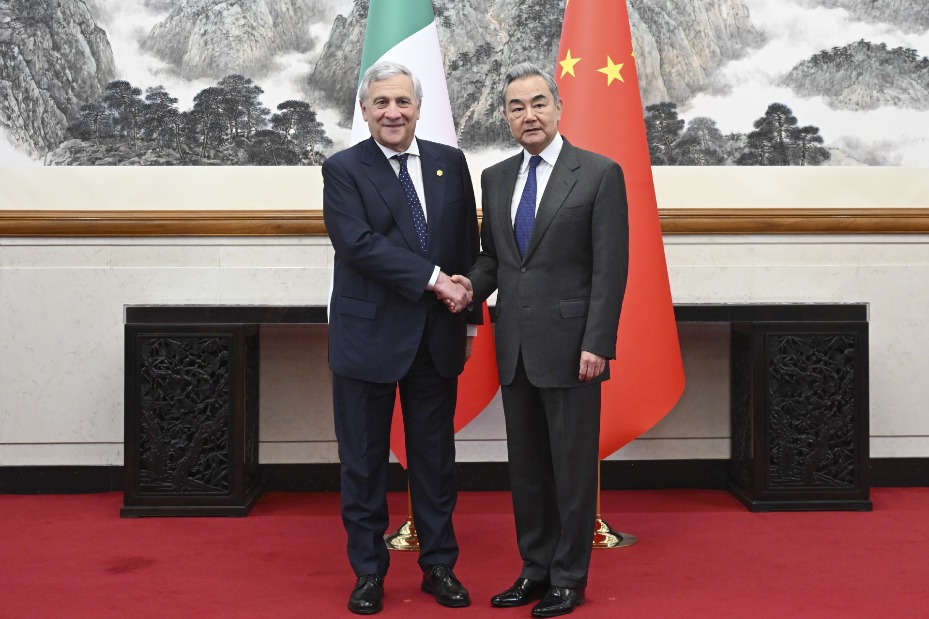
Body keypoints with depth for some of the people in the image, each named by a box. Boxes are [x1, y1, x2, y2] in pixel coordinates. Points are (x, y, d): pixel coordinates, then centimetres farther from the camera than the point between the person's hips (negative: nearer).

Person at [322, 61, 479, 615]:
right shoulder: (343, 170, -4)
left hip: (437, 338, 3)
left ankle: (440, 566, 26)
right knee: (365, 460, 7)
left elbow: (469, 243, 10)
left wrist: (467, 312, 6)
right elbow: (358, 243, -17)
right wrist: (433, 279, -21)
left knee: (435, 456, 12)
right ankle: (369, 571, 22)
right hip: (370, 335, -3)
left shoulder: (450, 163, 7)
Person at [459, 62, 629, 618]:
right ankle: (536, 568, 26)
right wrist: (473, 284, -5)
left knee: (573, 467, 4)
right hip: (515, 348, 6)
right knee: (526, 466, 13)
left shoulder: (600, 174, -5)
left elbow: (611, 267, -9)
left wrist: (597, 343, -15)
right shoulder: (495, 178, 11)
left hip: (570, 347, -5)